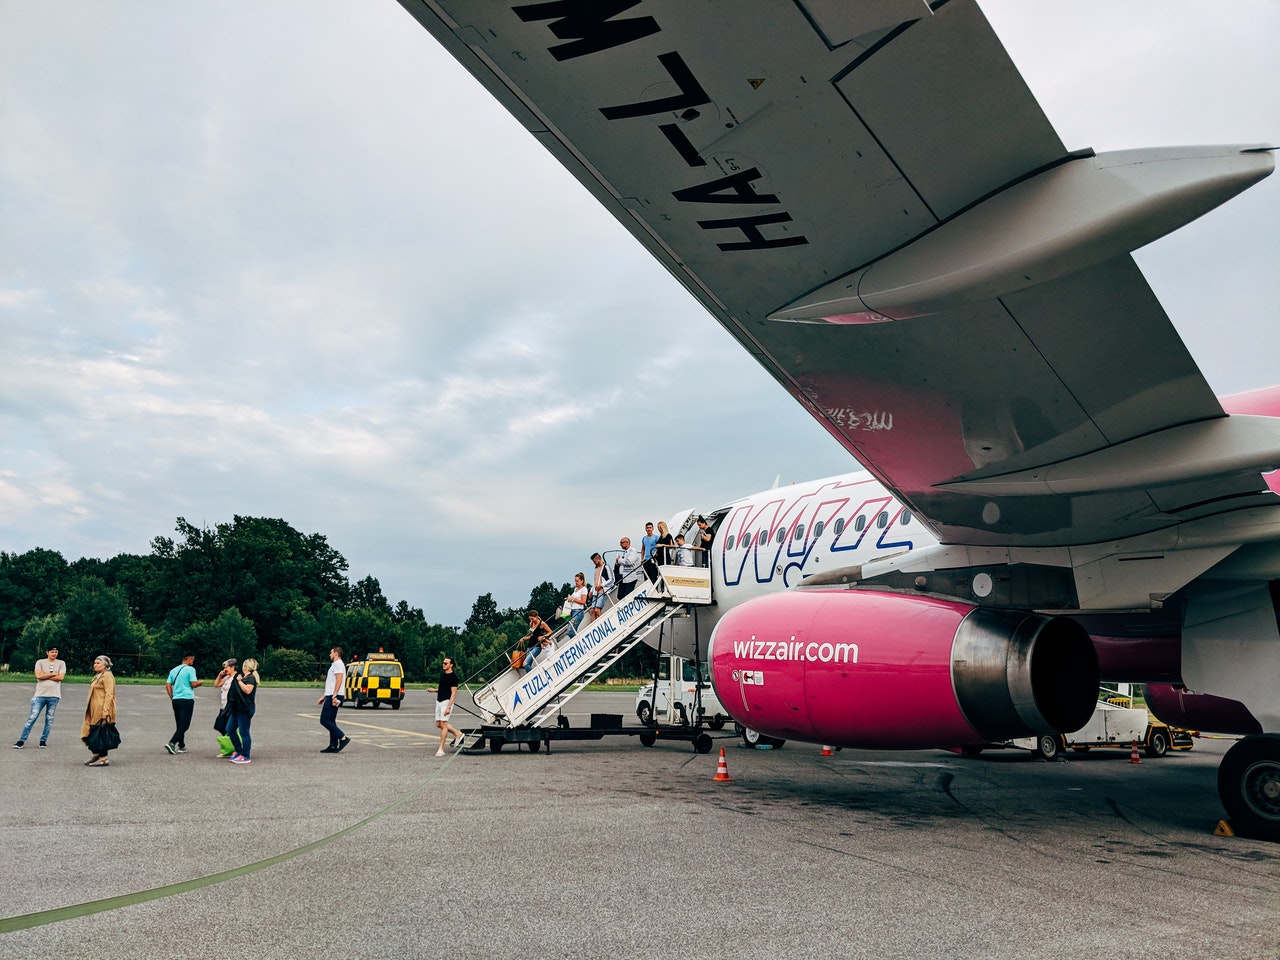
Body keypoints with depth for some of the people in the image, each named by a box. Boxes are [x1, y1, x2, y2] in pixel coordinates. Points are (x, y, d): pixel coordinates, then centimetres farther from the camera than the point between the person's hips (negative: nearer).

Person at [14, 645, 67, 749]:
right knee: (32, 718, -5)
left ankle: (43, 740, 12)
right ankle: (21, 740, 0)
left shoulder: (61, 663, 8)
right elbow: (38, 675, -9)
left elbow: (60, 677, -5)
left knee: (49, 719, 3)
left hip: (54, 695, 1)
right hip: (40, 694, -1)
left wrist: (45, 676, -5)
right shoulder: (40, 662, 6)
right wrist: (53, 674, -4)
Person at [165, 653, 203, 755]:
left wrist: (172, 698, 15)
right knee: (184, 725, -5)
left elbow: (168, 685, 10)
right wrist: (200, 682, 9)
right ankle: (172, 743, -18)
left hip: (176, 700, 7)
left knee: (179, 724, 13)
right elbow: (193, 684, -12)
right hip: (187, 699, -7)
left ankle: (181, 746, 16)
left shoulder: (174, 670, 13)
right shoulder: (190, 669, -7)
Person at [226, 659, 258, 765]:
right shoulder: (244, 677, 19)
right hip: (237, 708, 10)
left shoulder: (250, 678, -11)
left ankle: (246, 757, 1)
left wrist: (239, 681, -18)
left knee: (244, 732, -6)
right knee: (230, 729, 13)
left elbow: (247, 690, -27)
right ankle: (239, 751, 22)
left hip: (245, 709, -10)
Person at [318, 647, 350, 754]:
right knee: (330, 721, 9)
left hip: (333, 697, -10)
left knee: (324, 720, -12)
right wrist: (323, 697, 27)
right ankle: (333, 746, 8)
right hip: (331, 696, 10)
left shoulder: (338, 664, -9)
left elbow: (339, 680, -21)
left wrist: (334, 696, -28)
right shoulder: (335, 665, 23)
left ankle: (343, 738, -16)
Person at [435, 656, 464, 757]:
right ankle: (458, 733, 27)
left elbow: (453, 693, -16)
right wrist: (434, 690, 3)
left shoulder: (453, 677, -12)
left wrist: (448, 707, -22)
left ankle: (441, 749, -4)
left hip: (446, 701, -9)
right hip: (439, 701, 9)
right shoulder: (442, 674, 13)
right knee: (438, 724, 10)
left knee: (443, 724, -9)